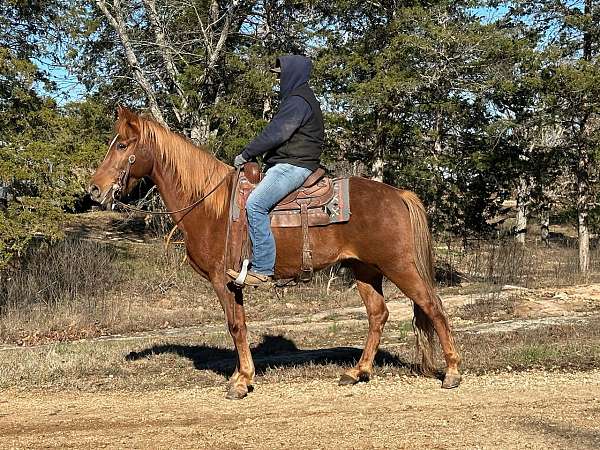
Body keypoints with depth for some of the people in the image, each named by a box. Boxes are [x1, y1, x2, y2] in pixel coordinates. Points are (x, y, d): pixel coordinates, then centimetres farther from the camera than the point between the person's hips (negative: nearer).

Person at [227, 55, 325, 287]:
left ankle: (262, 270, -29)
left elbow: (275, 134, -18)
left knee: (255, 204, -27)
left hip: (293, 165, -12)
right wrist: (252, 154, 16)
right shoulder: (295, 98, 24)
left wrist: (246, 154, -11)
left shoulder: (298, 101, -12)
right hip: (284, 164, 12)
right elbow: (276, 133, 26)